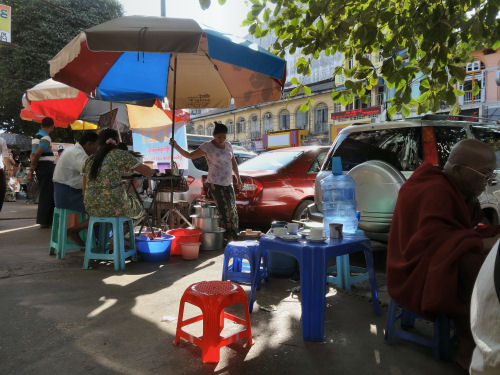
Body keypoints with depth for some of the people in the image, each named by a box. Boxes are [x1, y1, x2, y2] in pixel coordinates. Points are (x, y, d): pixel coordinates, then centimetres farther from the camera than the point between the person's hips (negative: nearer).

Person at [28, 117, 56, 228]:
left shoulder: (36, 136, 17)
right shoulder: (46, 138, -13)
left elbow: (32, 155, 17)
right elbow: (37, 154, -20)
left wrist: (31, 170, 17)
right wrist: (31, 170, -12)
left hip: (40, 167, 10)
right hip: (47, 166, -10)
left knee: (44, 194, 16)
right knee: (47, 195, -5)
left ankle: (43, 220, 23)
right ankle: (44, 221, -2)